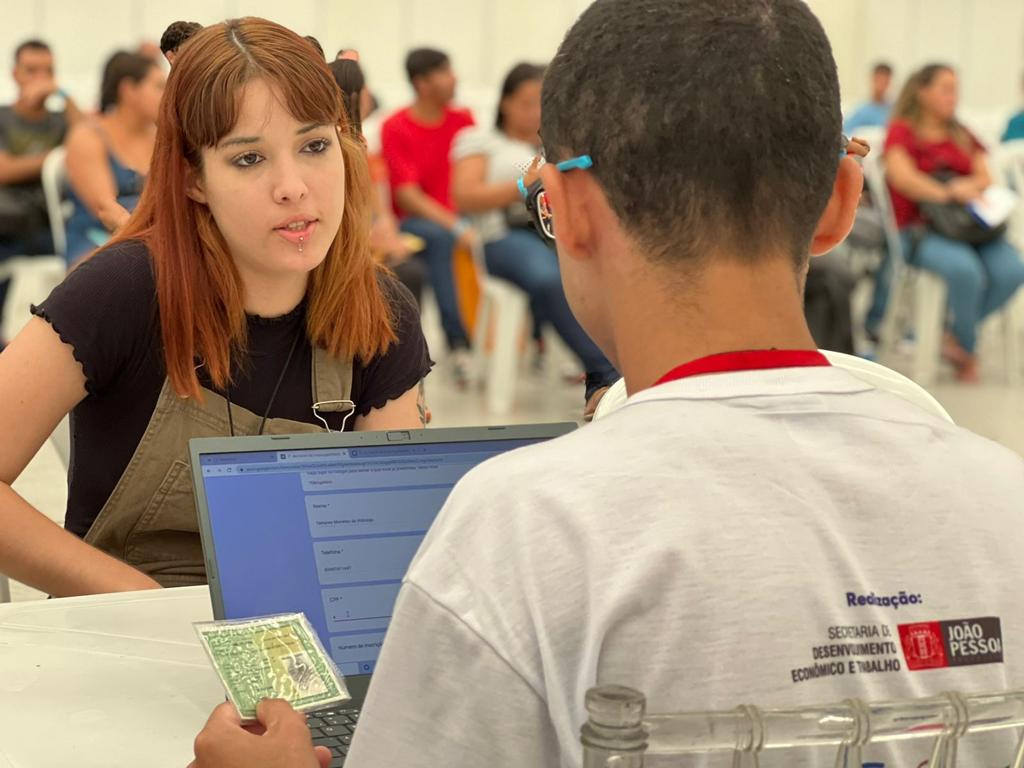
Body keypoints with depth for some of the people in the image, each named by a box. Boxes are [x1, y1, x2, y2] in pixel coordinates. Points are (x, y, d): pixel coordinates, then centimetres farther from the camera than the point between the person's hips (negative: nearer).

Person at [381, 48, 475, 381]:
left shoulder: (463, 120, 9)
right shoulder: (396, 128, -3)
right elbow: (407, 195, -10)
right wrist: (456, 227, -21)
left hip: (461, 219, 4)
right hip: (415, 222, -3)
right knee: (439, 238, -37)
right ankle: (457, 343, -37)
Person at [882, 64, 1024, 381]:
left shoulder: (963, 136, 24)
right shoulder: (902, 131, 6)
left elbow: (986, 179, 13)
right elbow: (902, 176, -11)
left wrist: (969, 185, -11)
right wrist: (946, 194, -23)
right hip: (918, 229, -5)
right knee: (965, 269, -35)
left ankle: (956, 339, -4)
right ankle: (969, 352, -10)